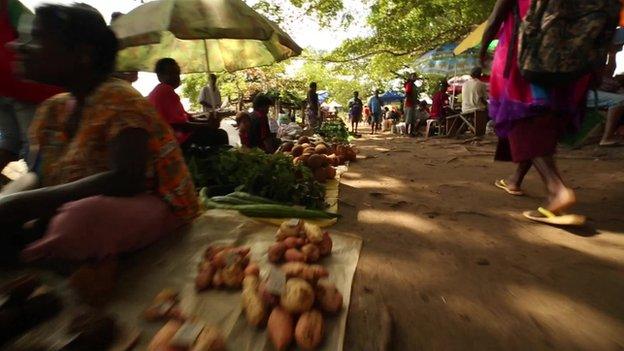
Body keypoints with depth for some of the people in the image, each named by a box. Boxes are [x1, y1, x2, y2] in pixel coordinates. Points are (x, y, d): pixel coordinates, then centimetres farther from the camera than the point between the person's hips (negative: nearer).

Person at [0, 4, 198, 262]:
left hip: (151, 205, -7)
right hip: (94, 207, 7)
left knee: (82, 218, -33)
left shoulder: (119, 99, -17)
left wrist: (23, 203, -23)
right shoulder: (53, 108, 8)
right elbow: (38, 174, 11)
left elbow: (125, 180, -28)